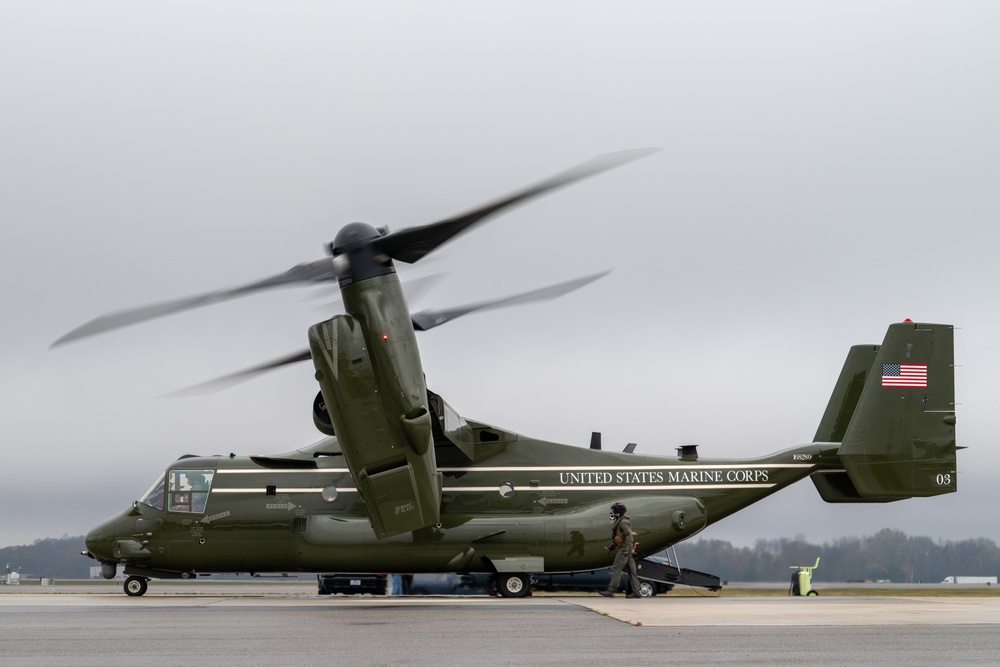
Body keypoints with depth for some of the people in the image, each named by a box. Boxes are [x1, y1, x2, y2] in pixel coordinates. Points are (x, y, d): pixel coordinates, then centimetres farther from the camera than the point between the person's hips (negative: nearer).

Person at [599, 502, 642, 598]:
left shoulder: (623, 522, -15)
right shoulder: (619, 522, 17)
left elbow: (629, 535, -24)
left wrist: (627, 549, -30)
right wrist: (612, 546, 25)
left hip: (624, 549, -10)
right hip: (626, 549, 10)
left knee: (616, 569, -9)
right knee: (631, 570, 7)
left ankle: (611, 590, -9)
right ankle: (636, 591, 6)